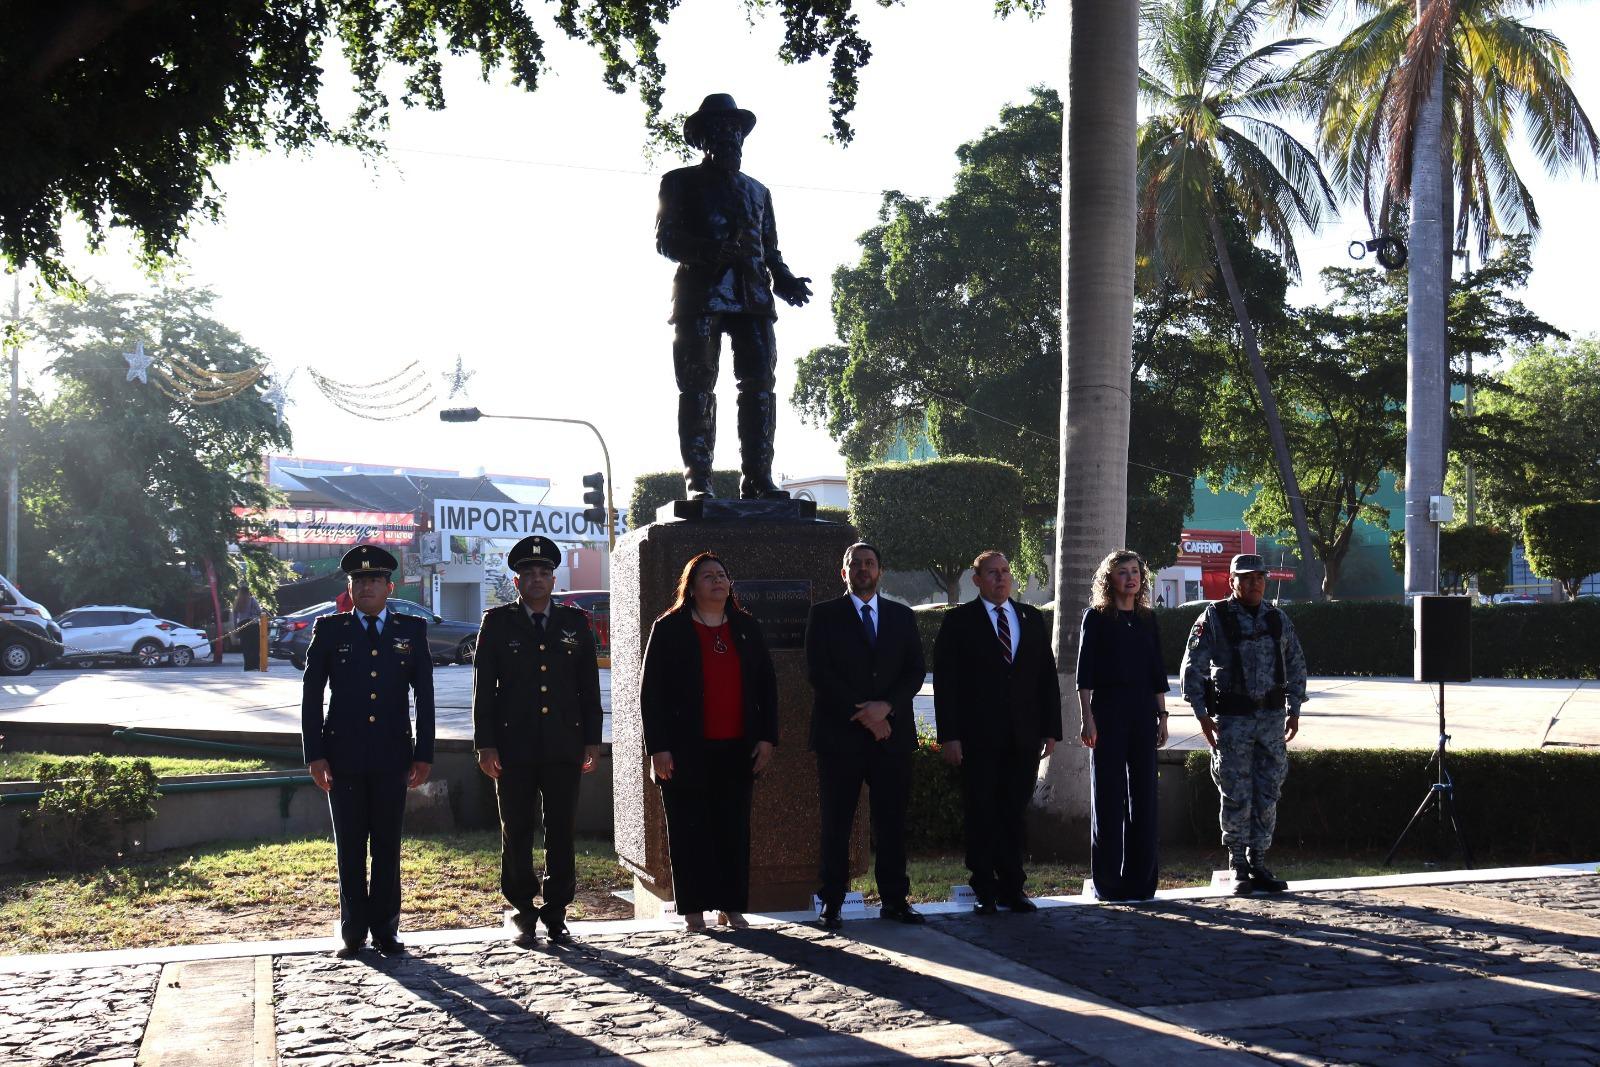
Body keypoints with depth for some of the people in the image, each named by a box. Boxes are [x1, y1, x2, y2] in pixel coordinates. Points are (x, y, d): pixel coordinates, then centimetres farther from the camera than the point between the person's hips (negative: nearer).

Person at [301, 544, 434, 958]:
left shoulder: (412, 630, 7)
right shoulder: (329, 629, 5)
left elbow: (424, 696, 7)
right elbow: (311, 696, 4)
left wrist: (424, 754, 2)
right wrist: (314, 754, -3)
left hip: (393, 756, 0)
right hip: (343, 756, 0)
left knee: (388, 846, 5)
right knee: (350, 848, 5)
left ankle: (385, 930, 14)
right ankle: (353, 932, 14)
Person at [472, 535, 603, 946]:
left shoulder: (575, 623, 11)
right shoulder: (497, 622, 5)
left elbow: (589, 685, 12)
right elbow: (484, 687, 2)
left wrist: (592, 739, 6)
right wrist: (485, 743, -5)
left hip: (564, 746, 2)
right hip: (513, 747, -1)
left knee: (562, 834, 3)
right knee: (517, 835, 3)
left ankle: (556, 914, 13)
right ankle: (524, 915, 12)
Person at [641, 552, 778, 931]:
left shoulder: (747, 627, 12)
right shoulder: (669, 629, 0)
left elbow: (766, 684, 13)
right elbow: (651, 691, -3)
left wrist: (767, 737, 4)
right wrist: (658, 748, -10)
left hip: (737, 750, 3)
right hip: (687, 751, -3)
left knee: (734, 829, 5)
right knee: (690, 831, 2)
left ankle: (732, 906, 13)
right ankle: (694, 910, 9)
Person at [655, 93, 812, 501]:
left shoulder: (757, 191, 28)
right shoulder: (681, 182, 14)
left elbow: (770, 249, 26)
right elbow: (666, 239, 2)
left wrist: (785, 280, 3)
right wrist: (716, 252, -16)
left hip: (752, 297, 4)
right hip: (700, 296, -4)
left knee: (761, 385, -8)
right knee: (698, 388, -9)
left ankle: (758, 479, -9)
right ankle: (698, 482, -10)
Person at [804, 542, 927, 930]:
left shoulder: (903, 617, 14)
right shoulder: (824, 615, 4)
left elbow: (915, 671, 7)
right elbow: (819, 673, -5)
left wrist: (885, 706, -10)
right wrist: (863, 715, -11)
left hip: (892, 732, 3)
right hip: (840, 735, -3)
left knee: (892, 822, 4)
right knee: (836, 824, 0)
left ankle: (894, 899, 12)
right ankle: (832, 905, 4)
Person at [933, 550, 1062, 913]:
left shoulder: (1032, 618, 13)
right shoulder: (958, 621, 1)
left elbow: (1047, 676, 13)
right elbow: (945, 681, -3)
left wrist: (1051, 729, 6)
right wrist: (949, 735, -10)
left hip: (1024, 737, 3)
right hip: (978, 737, -3)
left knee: (1015, 814, 6)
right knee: (981, 816, 2)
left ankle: (1012, 887, 14)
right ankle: (985, 890, 11)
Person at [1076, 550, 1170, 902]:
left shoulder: (1147, 618, 13)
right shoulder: (1096, 617, 0)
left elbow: (1157, 672, 15)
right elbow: (1084, 672, -4)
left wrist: (1162, 716, 9)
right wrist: (1087, 718, -11)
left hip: (1142, 711, 4)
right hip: (1107, 709, -4)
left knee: (1143, 794, 4)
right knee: (1107, 796, -1)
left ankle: (1140, 879, 11)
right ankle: (1107, 882, 5)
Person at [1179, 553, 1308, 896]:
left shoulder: (1278, 619, 10)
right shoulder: (1214, 618, -3)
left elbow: (1296, 666, 18)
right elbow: (1192, 668, -4)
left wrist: (1294, 710, 12)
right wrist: (1202, 714, -9)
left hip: (1272, 717, 4)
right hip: (1231, 720, -4)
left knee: (1267, 796, 6)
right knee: (1236, 797, -2)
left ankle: (1258, 864, 16)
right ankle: (1238, 868, 8)